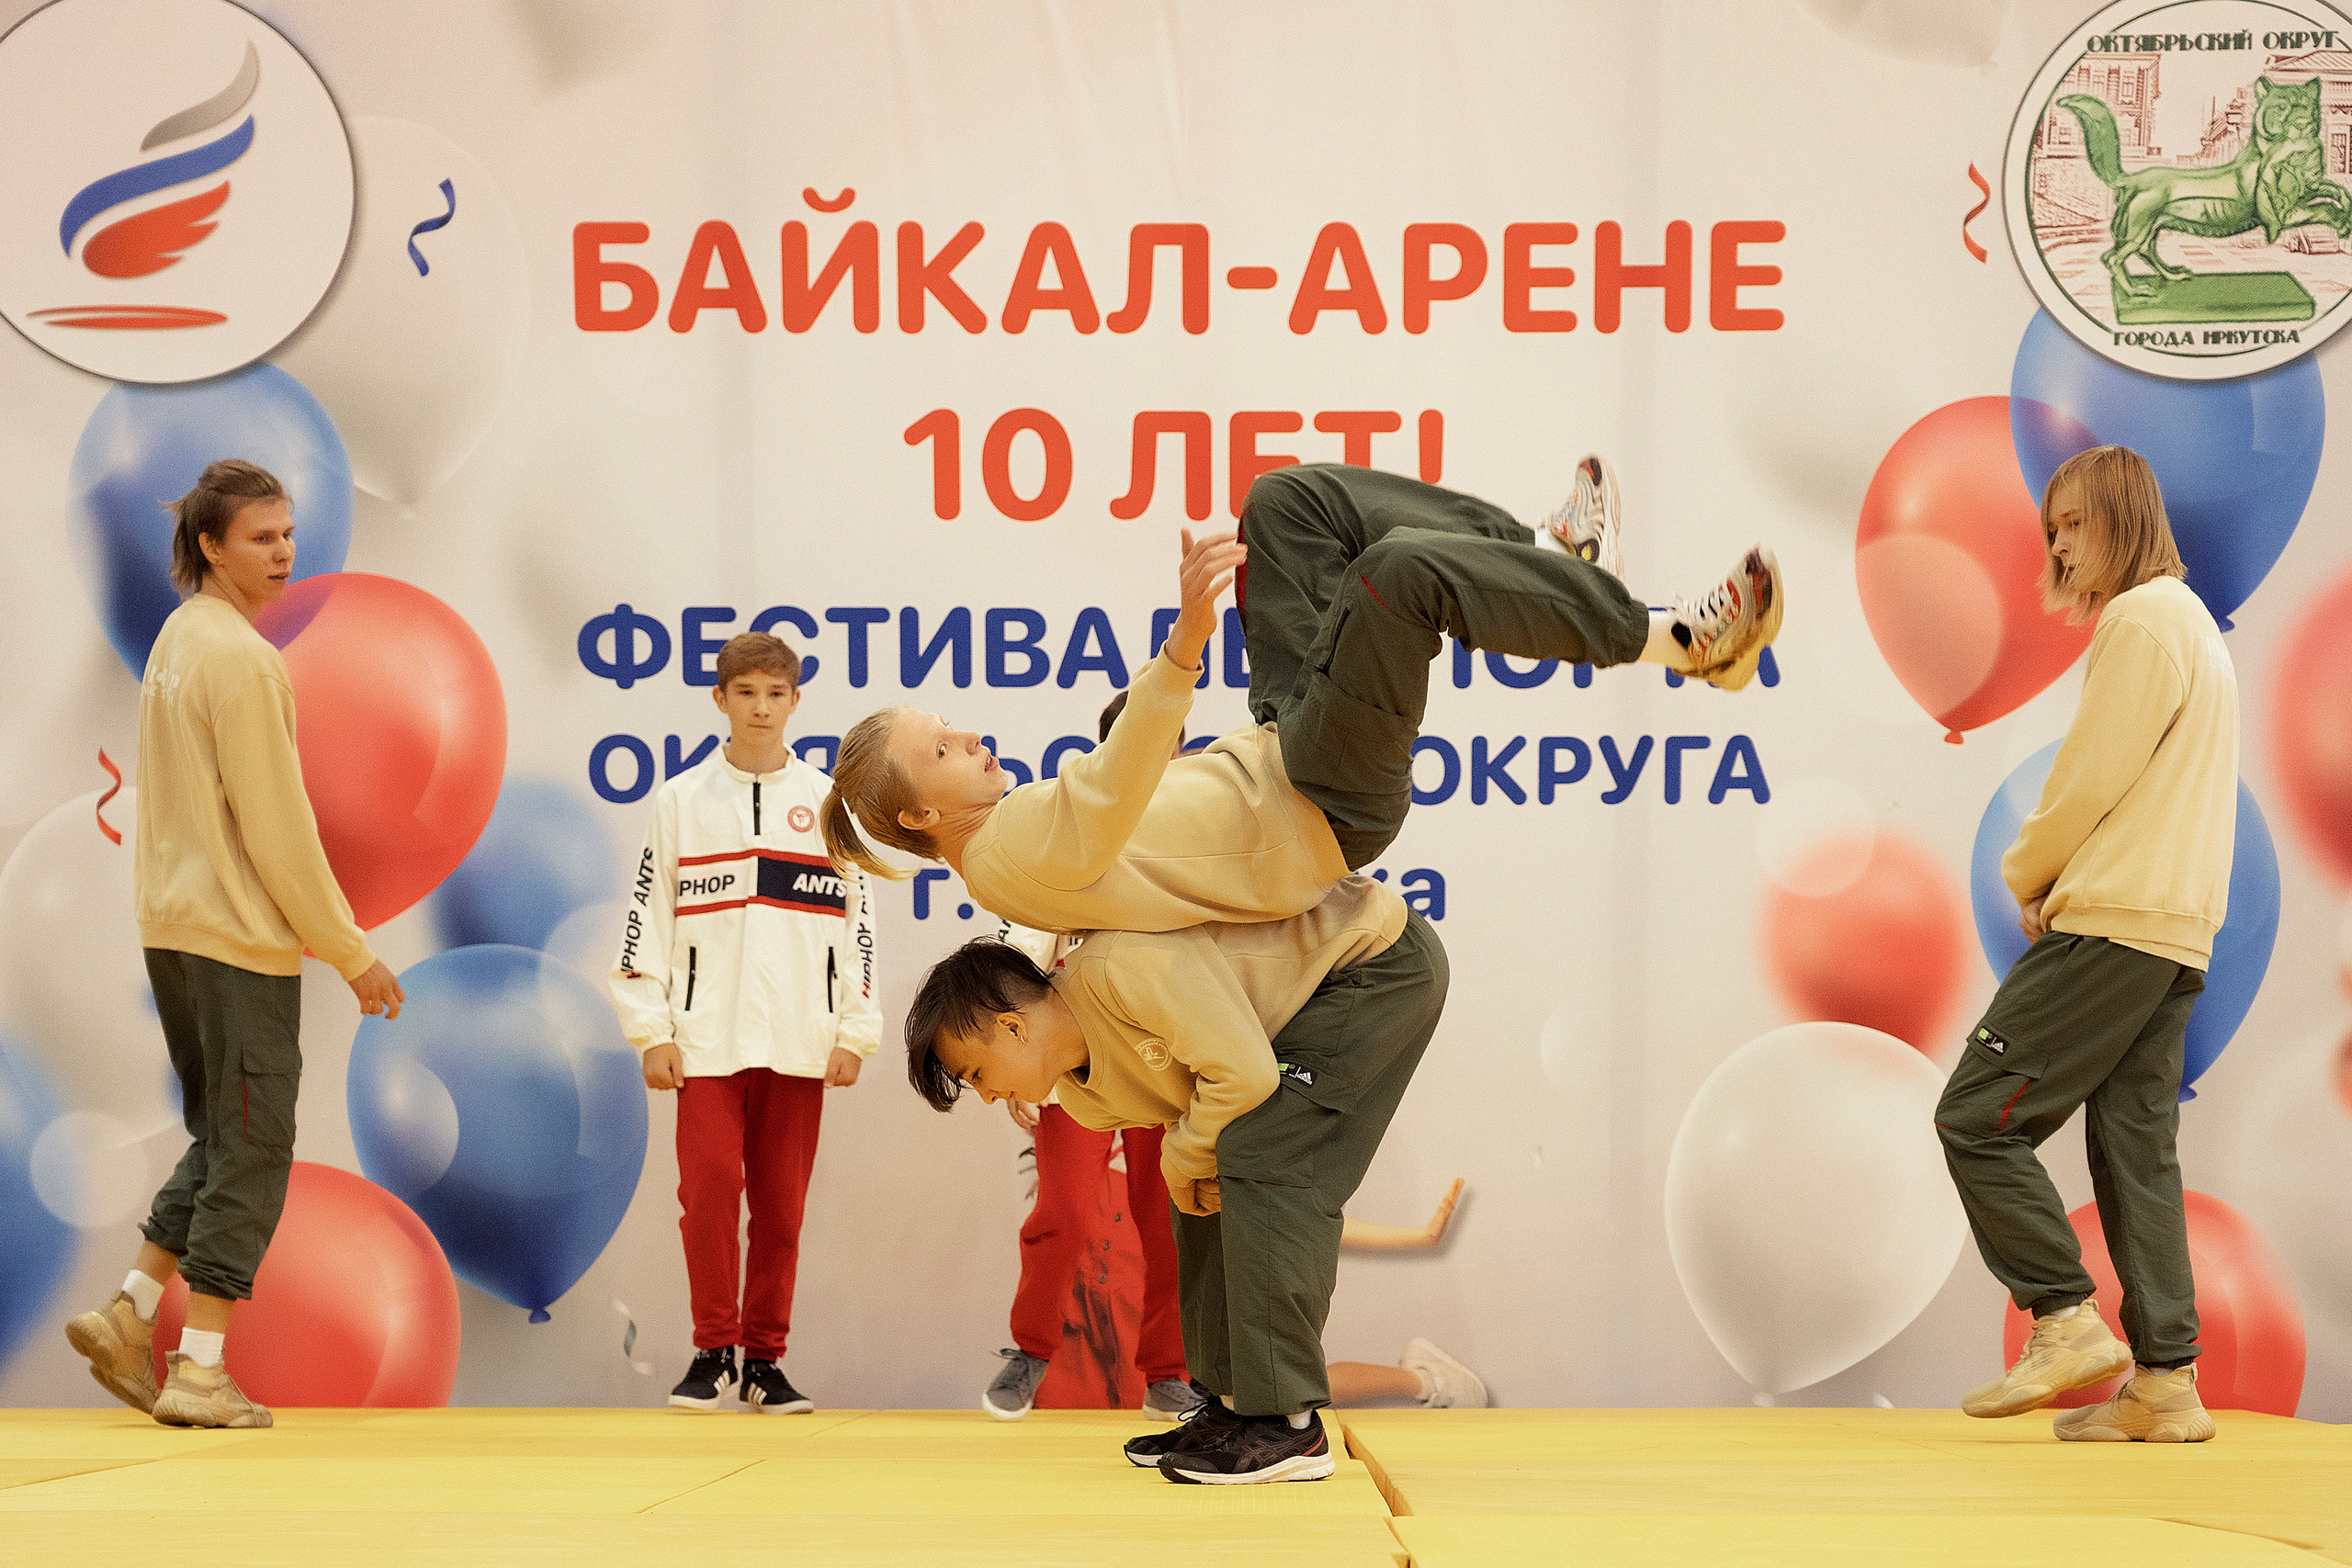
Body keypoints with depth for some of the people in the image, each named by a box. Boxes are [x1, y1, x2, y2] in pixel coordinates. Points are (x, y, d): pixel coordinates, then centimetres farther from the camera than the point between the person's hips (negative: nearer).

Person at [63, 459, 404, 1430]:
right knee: (252, 1150, -2)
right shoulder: (241, 658, -15)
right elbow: (277, 826, -16)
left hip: (174, 928, 9)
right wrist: (351, 951, -10)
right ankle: (200, 1371, -1)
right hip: (242, 933, -9)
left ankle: (130, 1314, 14)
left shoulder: (176, 640, 14)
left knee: (223, 1137, 17)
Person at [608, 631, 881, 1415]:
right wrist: (651, 1032, -2)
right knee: (709, 1194, -8)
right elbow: (647, 917, 5)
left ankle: (764, 1360, 12)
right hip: (706, 1039, -1)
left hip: (798, 1043, 1)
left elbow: (854, 919, 10)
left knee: (781, 1204, 3)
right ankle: (713, 1352, 3)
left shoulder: (827, 804, 9)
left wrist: (855, 1033, 4)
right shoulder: (681, 800, 6)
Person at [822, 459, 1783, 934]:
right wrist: (1185, 644, -50)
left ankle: (1549, 558, 8)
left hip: (1272, 757, 11)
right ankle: (1674, 640, -14)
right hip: (1321, 810, -11)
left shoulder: (1018, 821, 11)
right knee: (1407, 565, -29)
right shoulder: (1008, 863, -18)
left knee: (1291, 501, 6)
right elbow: (1108, 802, -36)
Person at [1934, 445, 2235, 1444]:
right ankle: (2165, 1381, 4)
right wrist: (2055, 879, 10)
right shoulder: (2193, 625, 23)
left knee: (1977, 1116, -7)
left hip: (2113, 923, -10)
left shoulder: (2143, 621, -9)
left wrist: (2028, 872, 3)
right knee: (2135, 1146, 7)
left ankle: (2066, 1323, -8)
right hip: (2176, 935, 10)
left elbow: (2091, 779, -14)